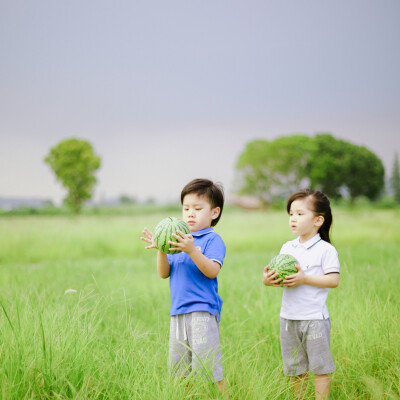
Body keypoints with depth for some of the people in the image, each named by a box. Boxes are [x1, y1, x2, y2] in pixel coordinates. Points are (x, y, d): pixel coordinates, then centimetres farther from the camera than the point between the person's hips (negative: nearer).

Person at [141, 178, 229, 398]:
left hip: (202, 312, -7)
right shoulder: (178, 239, 16)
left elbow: (212, 271, -18)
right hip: (178, 312, 8)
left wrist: (192, 250, -28)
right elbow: (164, 273, 11)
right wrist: (161, 250, -5)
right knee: (178, 370, 13)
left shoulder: (213, 239, -4)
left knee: (206, 367, -11)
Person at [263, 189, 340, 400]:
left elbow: (333, 280, -15)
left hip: (314, 317, -6)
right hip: (288, 317, 6)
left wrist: (304, 278, -22)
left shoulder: (325, 249, -8)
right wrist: (268, 279, -10)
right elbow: (278, 277, 12)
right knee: (295, 368, 16)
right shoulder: (287, 248, 10)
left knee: (320, 366, 2)